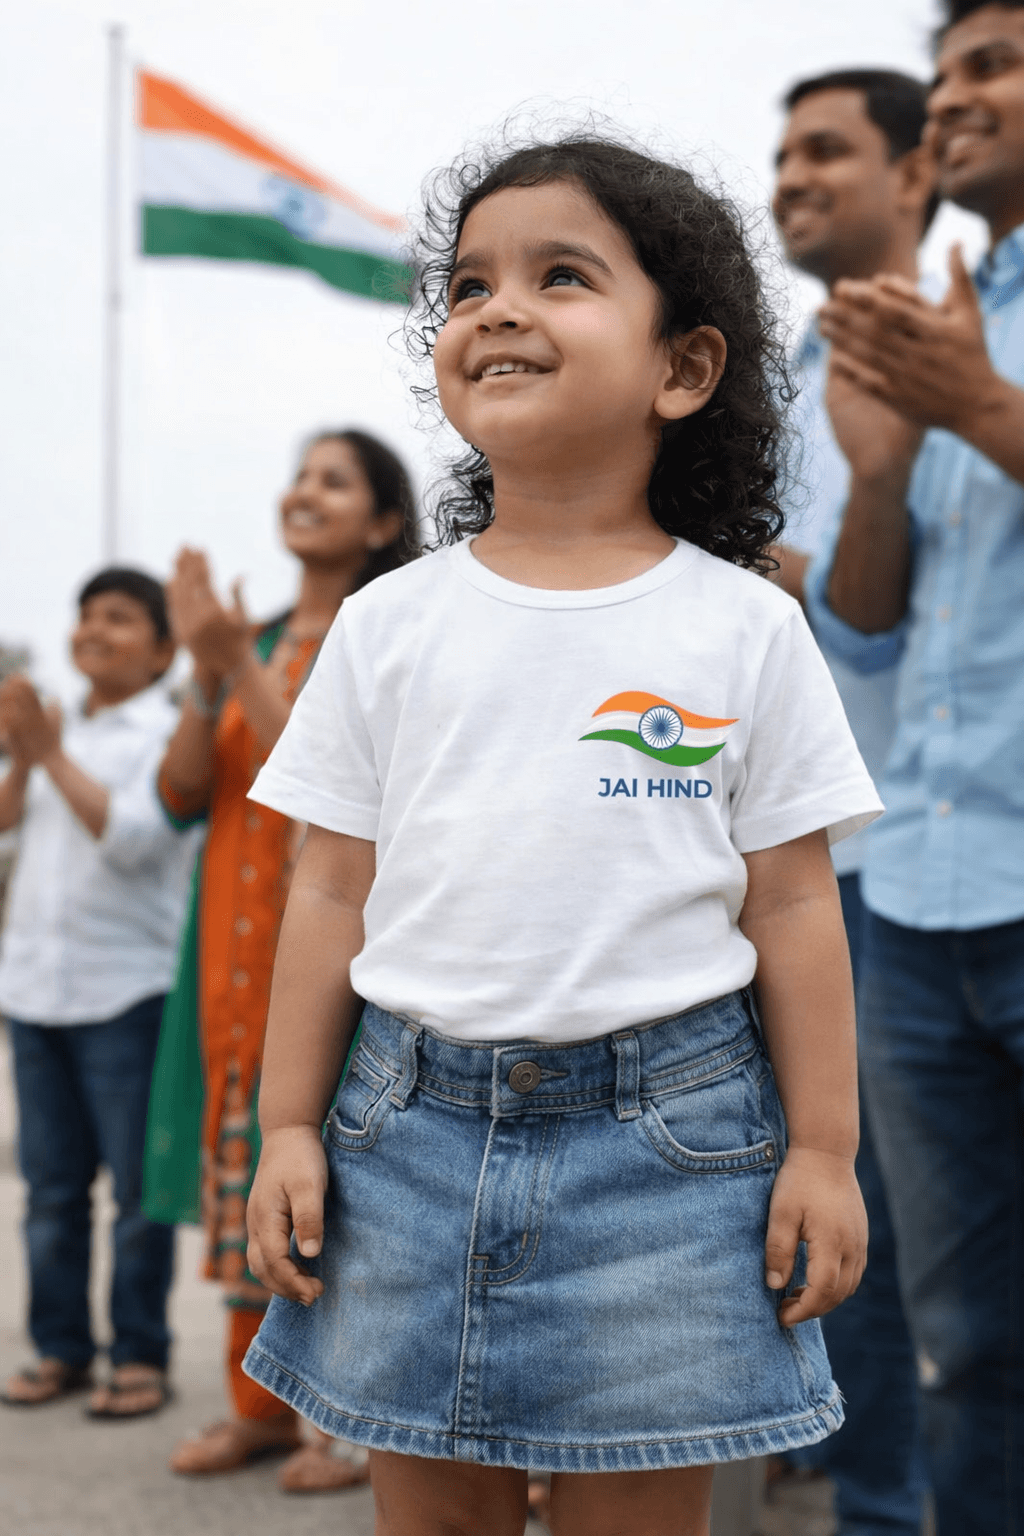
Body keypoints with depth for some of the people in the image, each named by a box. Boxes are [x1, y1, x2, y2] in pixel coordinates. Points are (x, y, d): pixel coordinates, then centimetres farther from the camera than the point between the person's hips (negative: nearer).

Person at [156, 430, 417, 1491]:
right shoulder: (258, 638, 14)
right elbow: (182, 791, 7)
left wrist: (241, 667, -17)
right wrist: (205, 672, -7)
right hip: (242, 944, 6)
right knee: (247, 1154, 9)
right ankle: (260, 1403, 19)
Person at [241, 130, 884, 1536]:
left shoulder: (746, 629, 0)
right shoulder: (388, 626, 5)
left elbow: (792, 904, 1)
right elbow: (334, 891, 7)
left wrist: (823, 1151, 0)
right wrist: (289, 1124, 4)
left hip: (664, 1140, -2)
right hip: (416, 1118, 2)